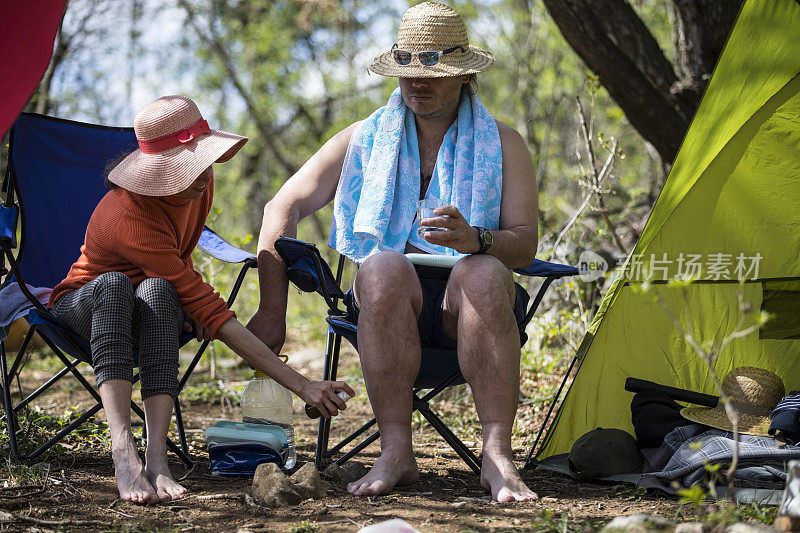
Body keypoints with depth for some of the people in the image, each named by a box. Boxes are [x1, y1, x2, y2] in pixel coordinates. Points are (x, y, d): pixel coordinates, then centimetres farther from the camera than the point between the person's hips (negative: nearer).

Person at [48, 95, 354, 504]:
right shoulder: (130, 217, -35)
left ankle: (157, 455, -47)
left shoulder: (200, 186, -11)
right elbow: (210, 313, -39)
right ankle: (123, 451, -53)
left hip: (144, 313, 5)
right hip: (82, 304, -5)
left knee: (157, 290, -33)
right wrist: (300, 385, -41)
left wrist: (189, 303, -7)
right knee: (113, 284, -40)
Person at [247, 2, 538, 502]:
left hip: (464, 305, 0)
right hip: (392, 297, 1)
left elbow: (524, 242, -3)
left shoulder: (503, 144, 7)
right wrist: (273, 311, -2)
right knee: (382, 267, -36)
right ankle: (397, 452, -36)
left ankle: (497, 455, -38)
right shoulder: (365, 139, 10)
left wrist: (475, 239, -28)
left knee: (485, 274, -37)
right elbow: (283, 208, 8)